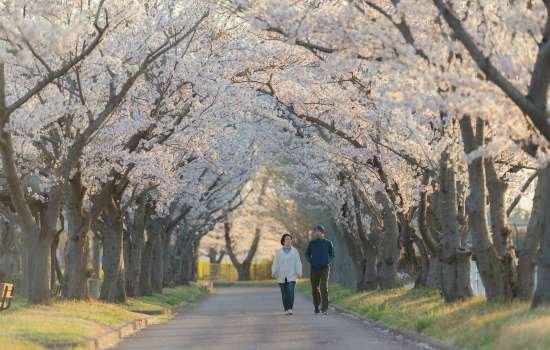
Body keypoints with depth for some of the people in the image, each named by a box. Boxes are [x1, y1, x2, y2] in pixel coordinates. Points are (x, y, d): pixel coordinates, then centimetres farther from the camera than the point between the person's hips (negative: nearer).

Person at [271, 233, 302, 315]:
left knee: (291, 292, -16)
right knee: (284, 293, 1)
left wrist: (299, 272, -11)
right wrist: (273, 272, -8)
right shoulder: (278, 252, 11)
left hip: (291, 276, -1)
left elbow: (298, 262, 2)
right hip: (282, 277, 1)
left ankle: (290, 309, -16)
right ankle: (286, 309, 9)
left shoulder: (295, 251, 8)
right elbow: (275, 263, 6)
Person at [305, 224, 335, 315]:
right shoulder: (311, 243, 0)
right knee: (315, 289, 9)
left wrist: (328, 262, -6)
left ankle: (324, 308, -18)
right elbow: (307, 254, 14)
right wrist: (310, 261, -2)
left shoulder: (328, 243, -2)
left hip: (325, 269, -2)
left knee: (324, 288, -18)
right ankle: (316, 305, 33)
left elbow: (332, 255, 10)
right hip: (314, 269, 2)